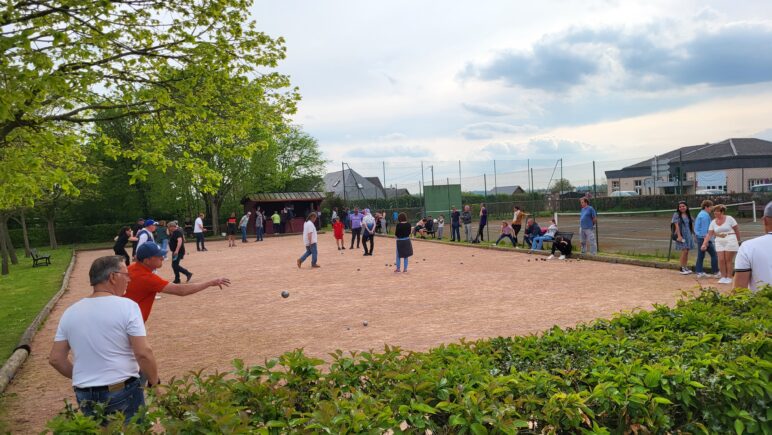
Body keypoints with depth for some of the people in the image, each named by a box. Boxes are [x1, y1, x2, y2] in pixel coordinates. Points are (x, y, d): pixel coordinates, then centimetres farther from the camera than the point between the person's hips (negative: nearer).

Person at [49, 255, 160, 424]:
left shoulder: (70, 312, 3)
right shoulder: (127, 306, -14)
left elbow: (55, 359, 5)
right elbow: (143, 353, -18)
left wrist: (83, 378, 18)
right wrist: (155, 383, -4)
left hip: (85, 396, 5)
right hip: (123, 392, -5)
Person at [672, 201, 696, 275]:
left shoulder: (689, 215, 12)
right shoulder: (676, 215, -3)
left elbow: (692, 225, 14)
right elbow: (676, 226, -9)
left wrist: (693, 235, 10)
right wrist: (679, 236, -16)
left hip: (689, 235, 5)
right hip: (681, 235, -5)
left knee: (687, 252, 7)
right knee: (684, 251, -11)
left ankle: (685, 267, 16)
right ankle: (682, 268, -3)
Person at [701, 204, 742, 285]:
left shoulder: (729, 219, -6)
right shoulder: (713, 222, 5)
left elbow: (737, 230, 0)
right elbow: (709, 234, 3)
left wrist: (738, 241, 5)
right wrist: (704, 244, -7)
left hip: (730, 241, -4)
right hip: (719, 242, 4)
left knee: (728, 260, -1)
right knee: (721, 260, -1)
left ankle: (729, 277, 8)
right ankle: (723, 277, 11)